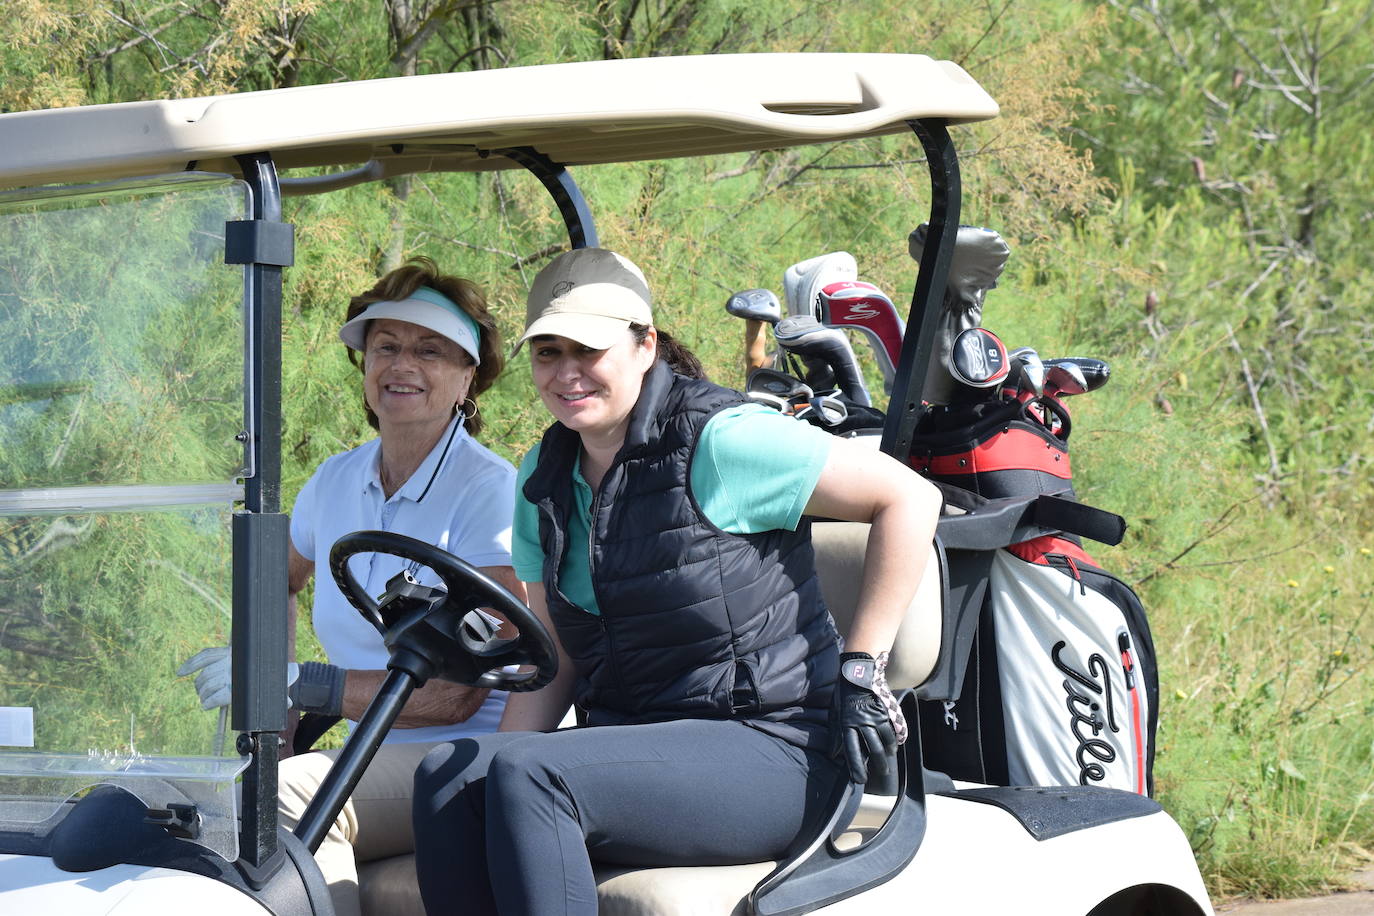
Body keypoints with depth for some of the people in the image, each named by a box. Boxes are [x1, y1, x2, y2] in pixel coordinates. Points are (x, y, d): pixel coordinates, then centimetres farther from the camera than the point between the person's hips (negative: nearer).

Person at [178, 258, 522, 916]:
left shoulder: (490, 491, -7)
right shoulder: (335, 482, 12)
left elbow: (457, 694, -15)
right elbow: (280, 581, 35)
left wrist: (295, 685, -20)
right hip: (369, 759, 6)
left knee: (279, 796, -34)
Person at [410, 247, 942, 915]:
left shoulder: (717, 442, -11)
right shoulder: (544, 478, 11)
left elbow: (910, 498, -9)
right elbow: (555, 658, 16)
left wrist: (861, 672, -9)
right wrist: (501, 756, -2)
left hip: (767, 753, -7)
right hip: (634, 747, 7)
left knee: (529, 778, -30)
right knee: (447, 776, -21)